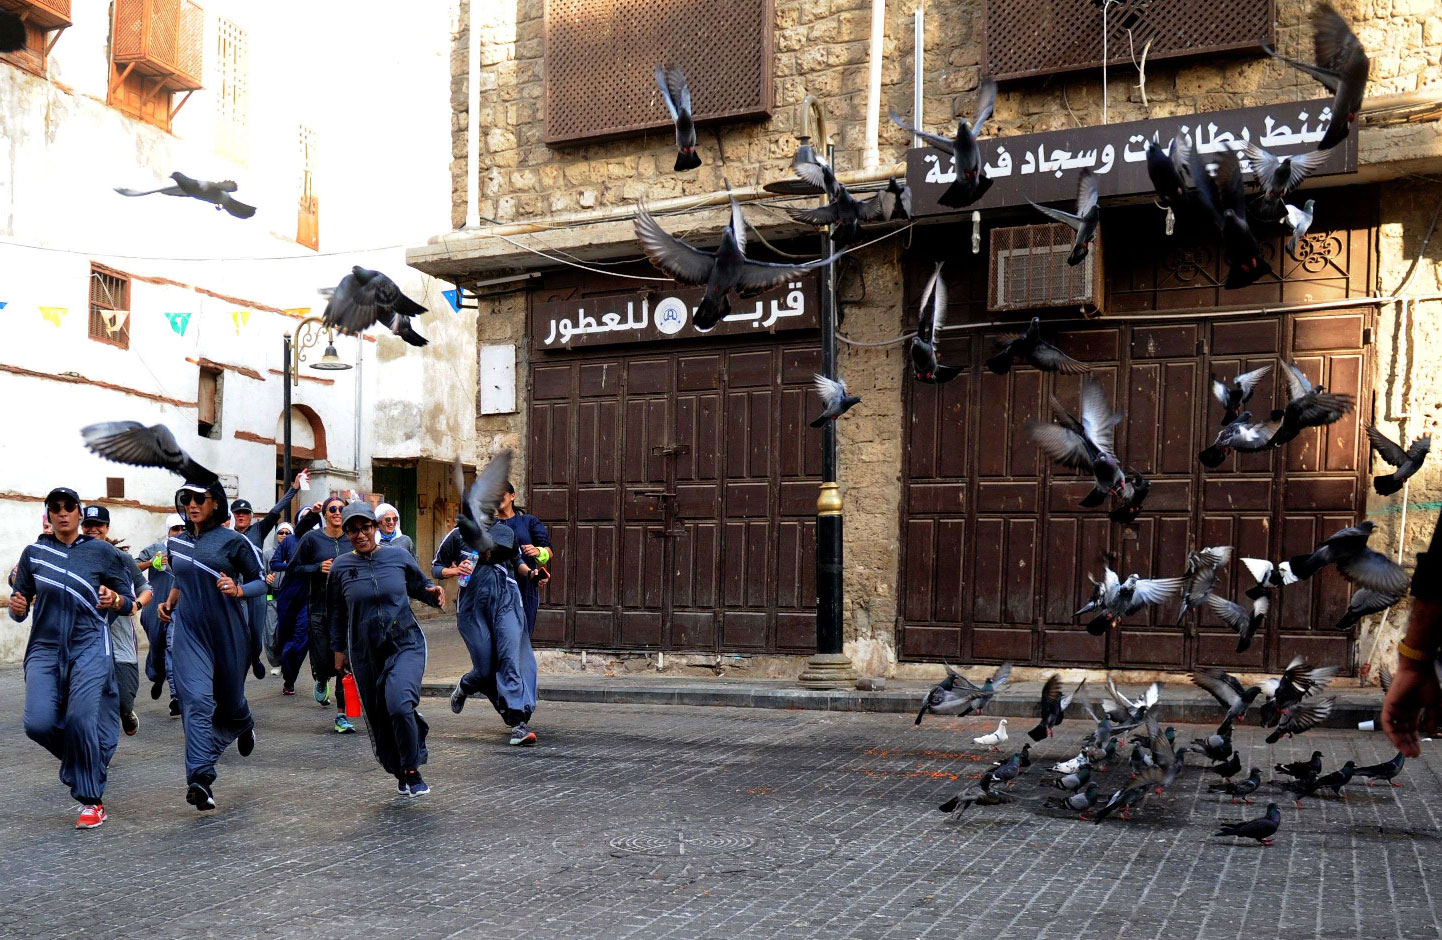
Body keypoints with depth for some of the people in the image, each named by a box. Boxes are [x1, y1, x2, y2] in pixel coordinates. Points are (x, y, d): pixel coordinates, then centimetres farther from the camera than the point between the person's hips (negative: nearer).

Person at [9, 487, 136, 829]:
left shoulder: (102, 552, 2)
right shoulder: (33, 553, 8)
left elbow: (128, 603, 6)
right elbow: (20, 609, 12)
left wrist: (114, 600, -16)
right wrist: (17, 608, -11)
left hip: (89, 646, -2)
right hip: (45, 647, 2)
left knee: (80, 720, -17)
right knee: (38, 724, -14)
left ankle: (92, 802, -1)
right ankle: (81, 757, 20)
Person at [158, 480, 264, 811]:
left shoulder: (233, 541, -5)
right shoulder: (176, 544, 9)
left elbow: (261, 583, -3)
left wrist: (238, 590, -22)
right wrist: (170, 601, 9)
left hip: (229, 633, -2)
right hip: (189, 632, 2)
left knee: (230, 700, 13)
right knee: (197, 702, -15)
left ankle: (244, 726, 51)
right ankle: (200, 779, -20)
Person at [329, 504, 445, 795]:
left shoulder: (398, 555, -1)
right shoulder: (341, 567, 1)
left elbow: (419, 586, 13)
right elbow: (337, 613, 13)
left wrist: (433, 593, -9)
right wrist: (339, 650, 14)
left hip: (406, 643, -2)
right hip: (365, 653, 2)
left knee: (400, 704, -23)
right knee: (378, 717, 7)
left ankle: (413, 771, -5)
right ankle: (399, 772, 29)